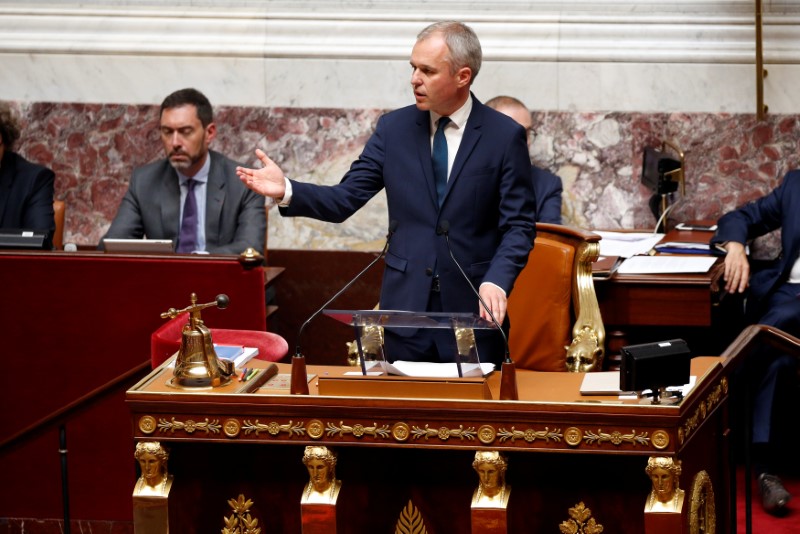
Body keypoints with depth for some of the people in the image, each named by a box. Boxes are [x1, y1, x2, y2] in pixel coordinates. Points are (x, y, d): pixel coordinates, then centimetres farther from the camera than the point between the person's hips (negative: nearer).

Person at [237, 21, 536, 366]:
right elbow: (345, 199, 3)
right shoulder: (394, 128, 5)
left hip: (474, 312, -2)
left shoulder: (505, 136, -3)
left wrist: (497, 282, -21)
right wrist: (287, 191, -14)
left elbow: (518, 226, -4)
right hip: (405, 307, 2)